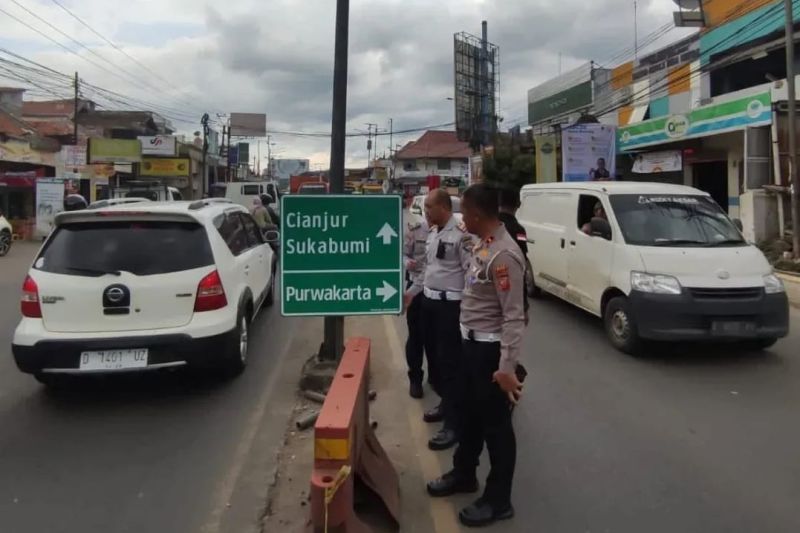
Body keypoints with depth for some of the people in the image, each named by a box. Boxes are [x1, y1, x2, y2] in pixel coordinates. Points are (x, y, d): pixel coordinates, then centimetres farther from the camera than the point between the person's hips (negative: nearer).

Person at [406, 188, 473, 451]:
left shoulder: (461, 234, -18)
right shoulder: (433, 232, 11)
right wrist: (412, 291, 22)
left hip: (450, 305, -9)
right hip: (429, 301, 9)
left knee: (450, 363, -4)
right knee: (437, 358, 19)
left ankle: (453, 423, 5)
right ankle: (446, 403, 37)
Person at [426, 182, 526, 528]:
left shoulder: (503, 255, -24)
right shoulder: (483, 244, 5)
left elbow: (513, 316, -25)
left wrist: (507, 367, -26)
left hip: (490, 348, -9)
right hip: (472, 343, 9)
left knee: (495, 424, 5)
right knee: (470, 414, 23)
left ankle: (498, 501, 22)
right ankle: (463, 475, 42)